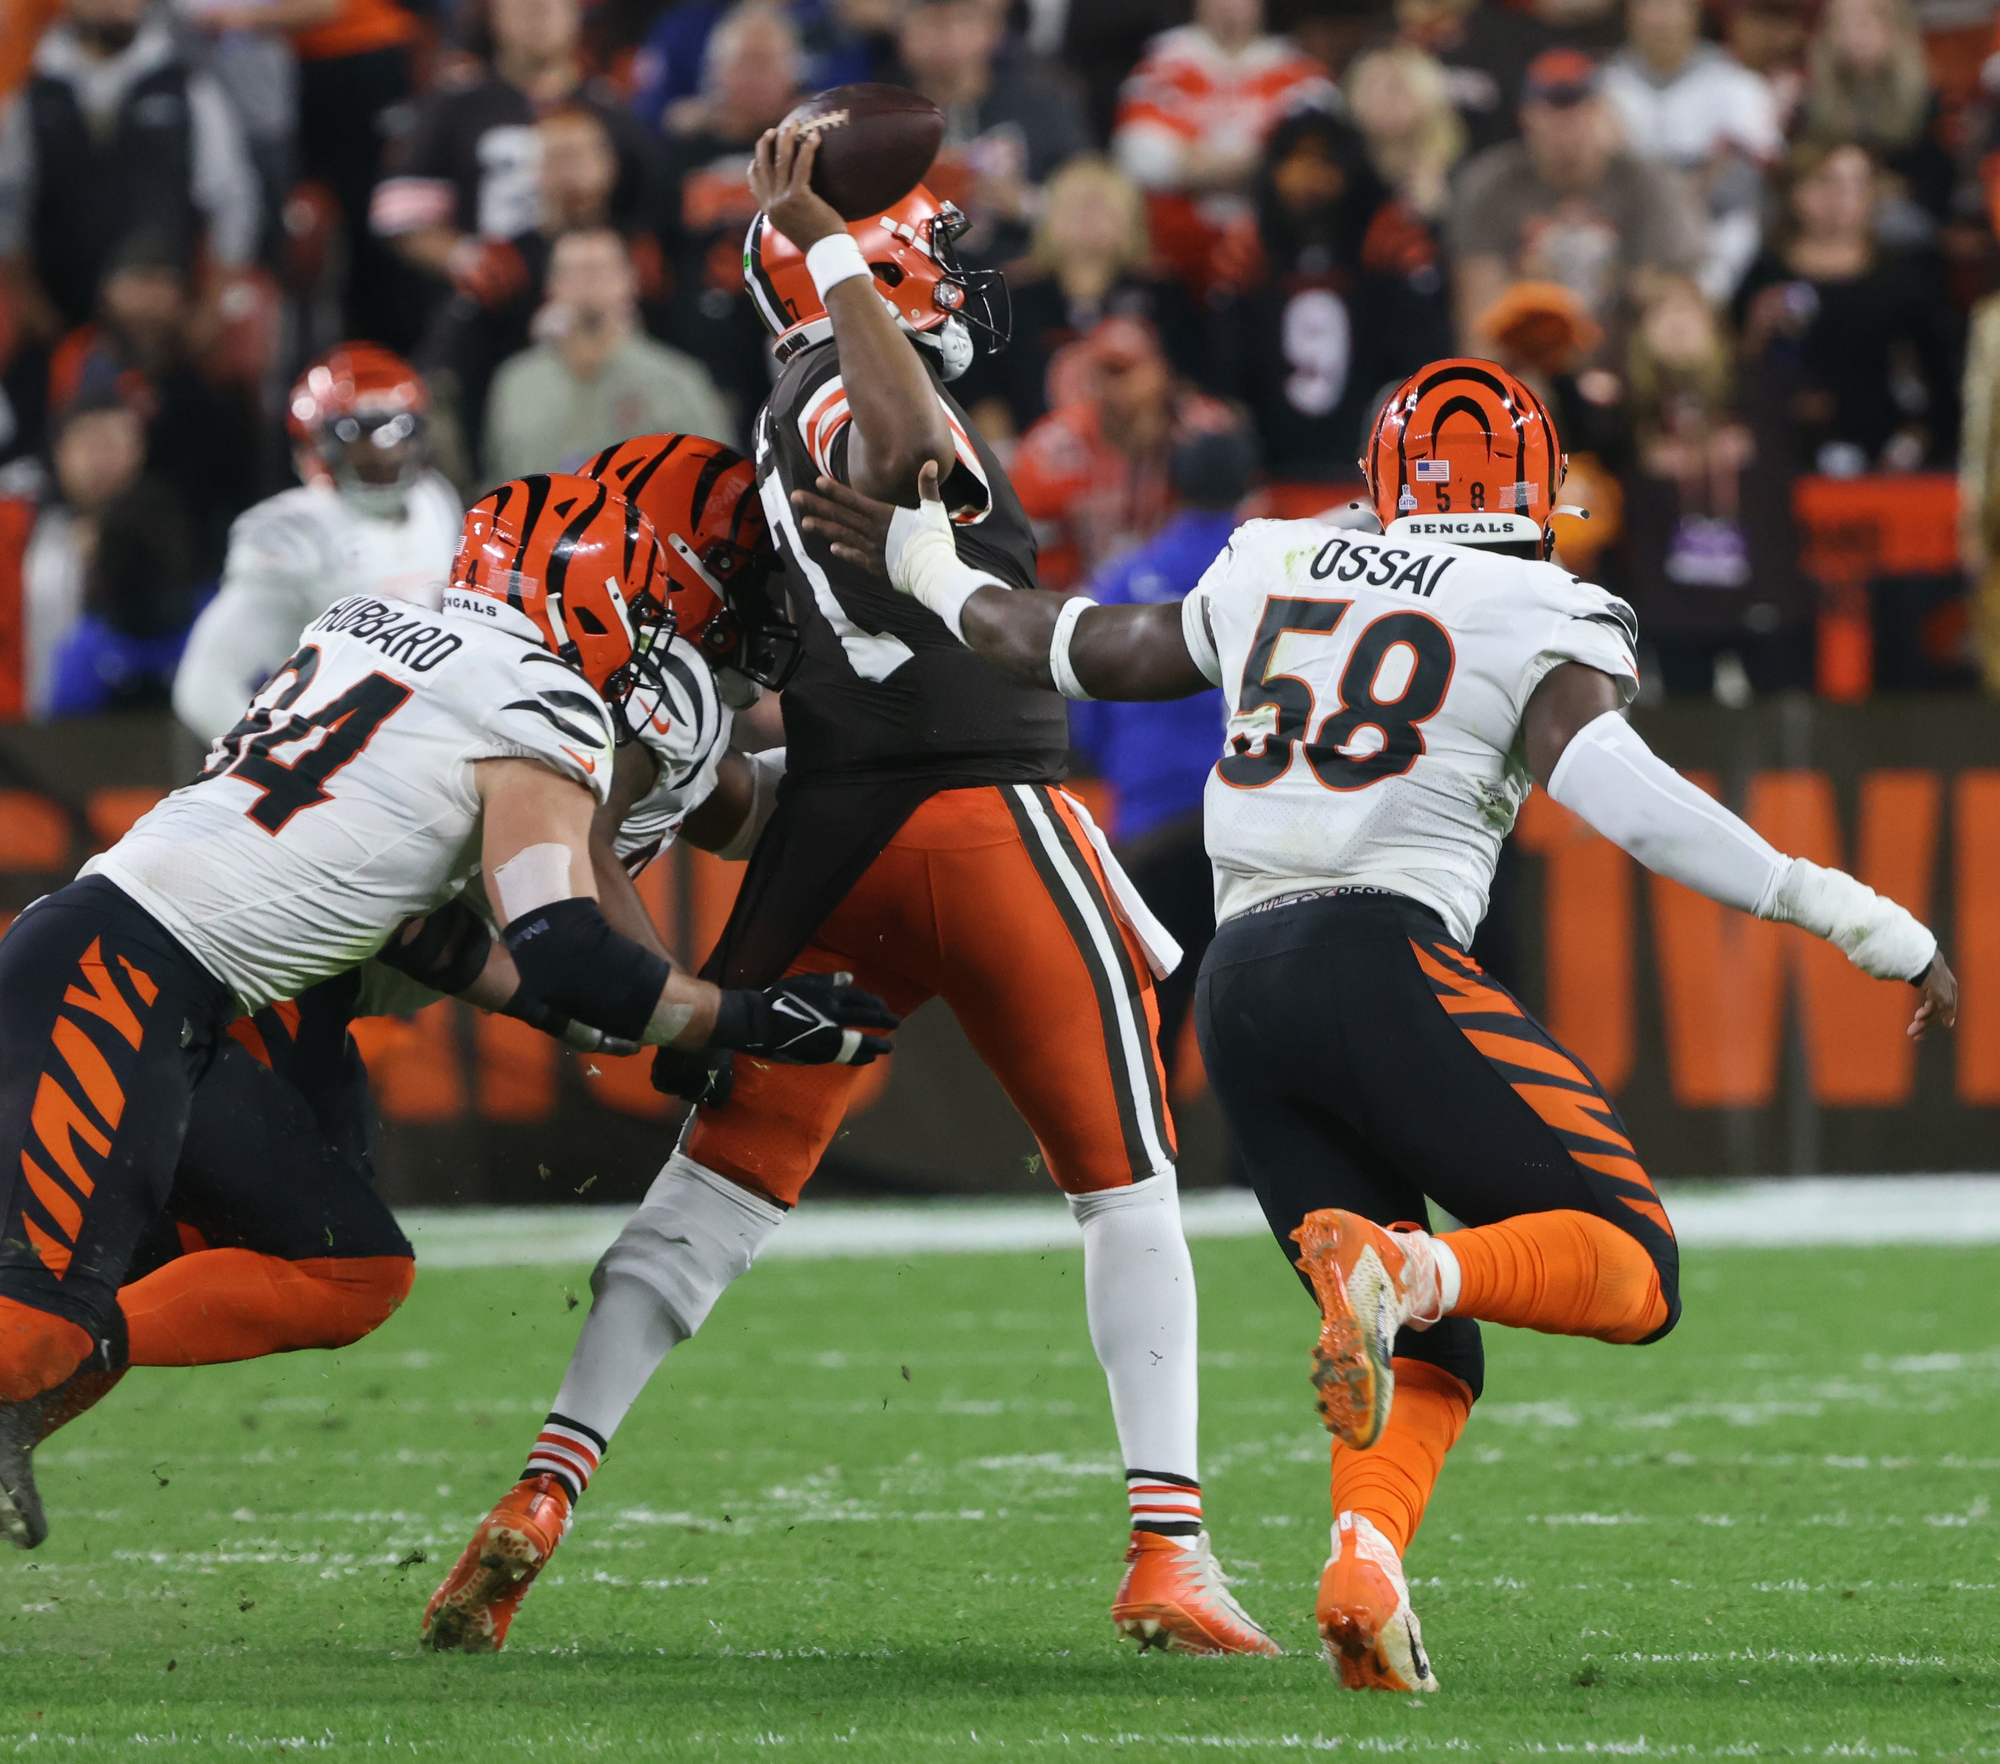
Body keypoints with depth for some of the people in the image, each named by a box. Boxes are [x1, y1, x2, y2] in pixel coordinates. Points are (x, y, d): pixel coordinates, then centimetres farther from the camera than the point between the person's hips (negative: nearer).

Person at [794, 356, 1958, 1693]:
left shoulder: (1272, 575, 20)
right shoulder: (1545, 618, 4)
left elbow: (1063, 650, 30)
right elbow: (1612, 788, -12)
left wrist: (927, 565, 50)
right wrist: (1855, 920, -10)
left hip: (1239, 984, 6)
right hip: (1384, 957, -6)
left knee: (1423, 1360, 12)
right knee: (1634, 1275, 0)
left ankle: (1366, 1551, -20)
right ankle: (1403, 1268, -29)